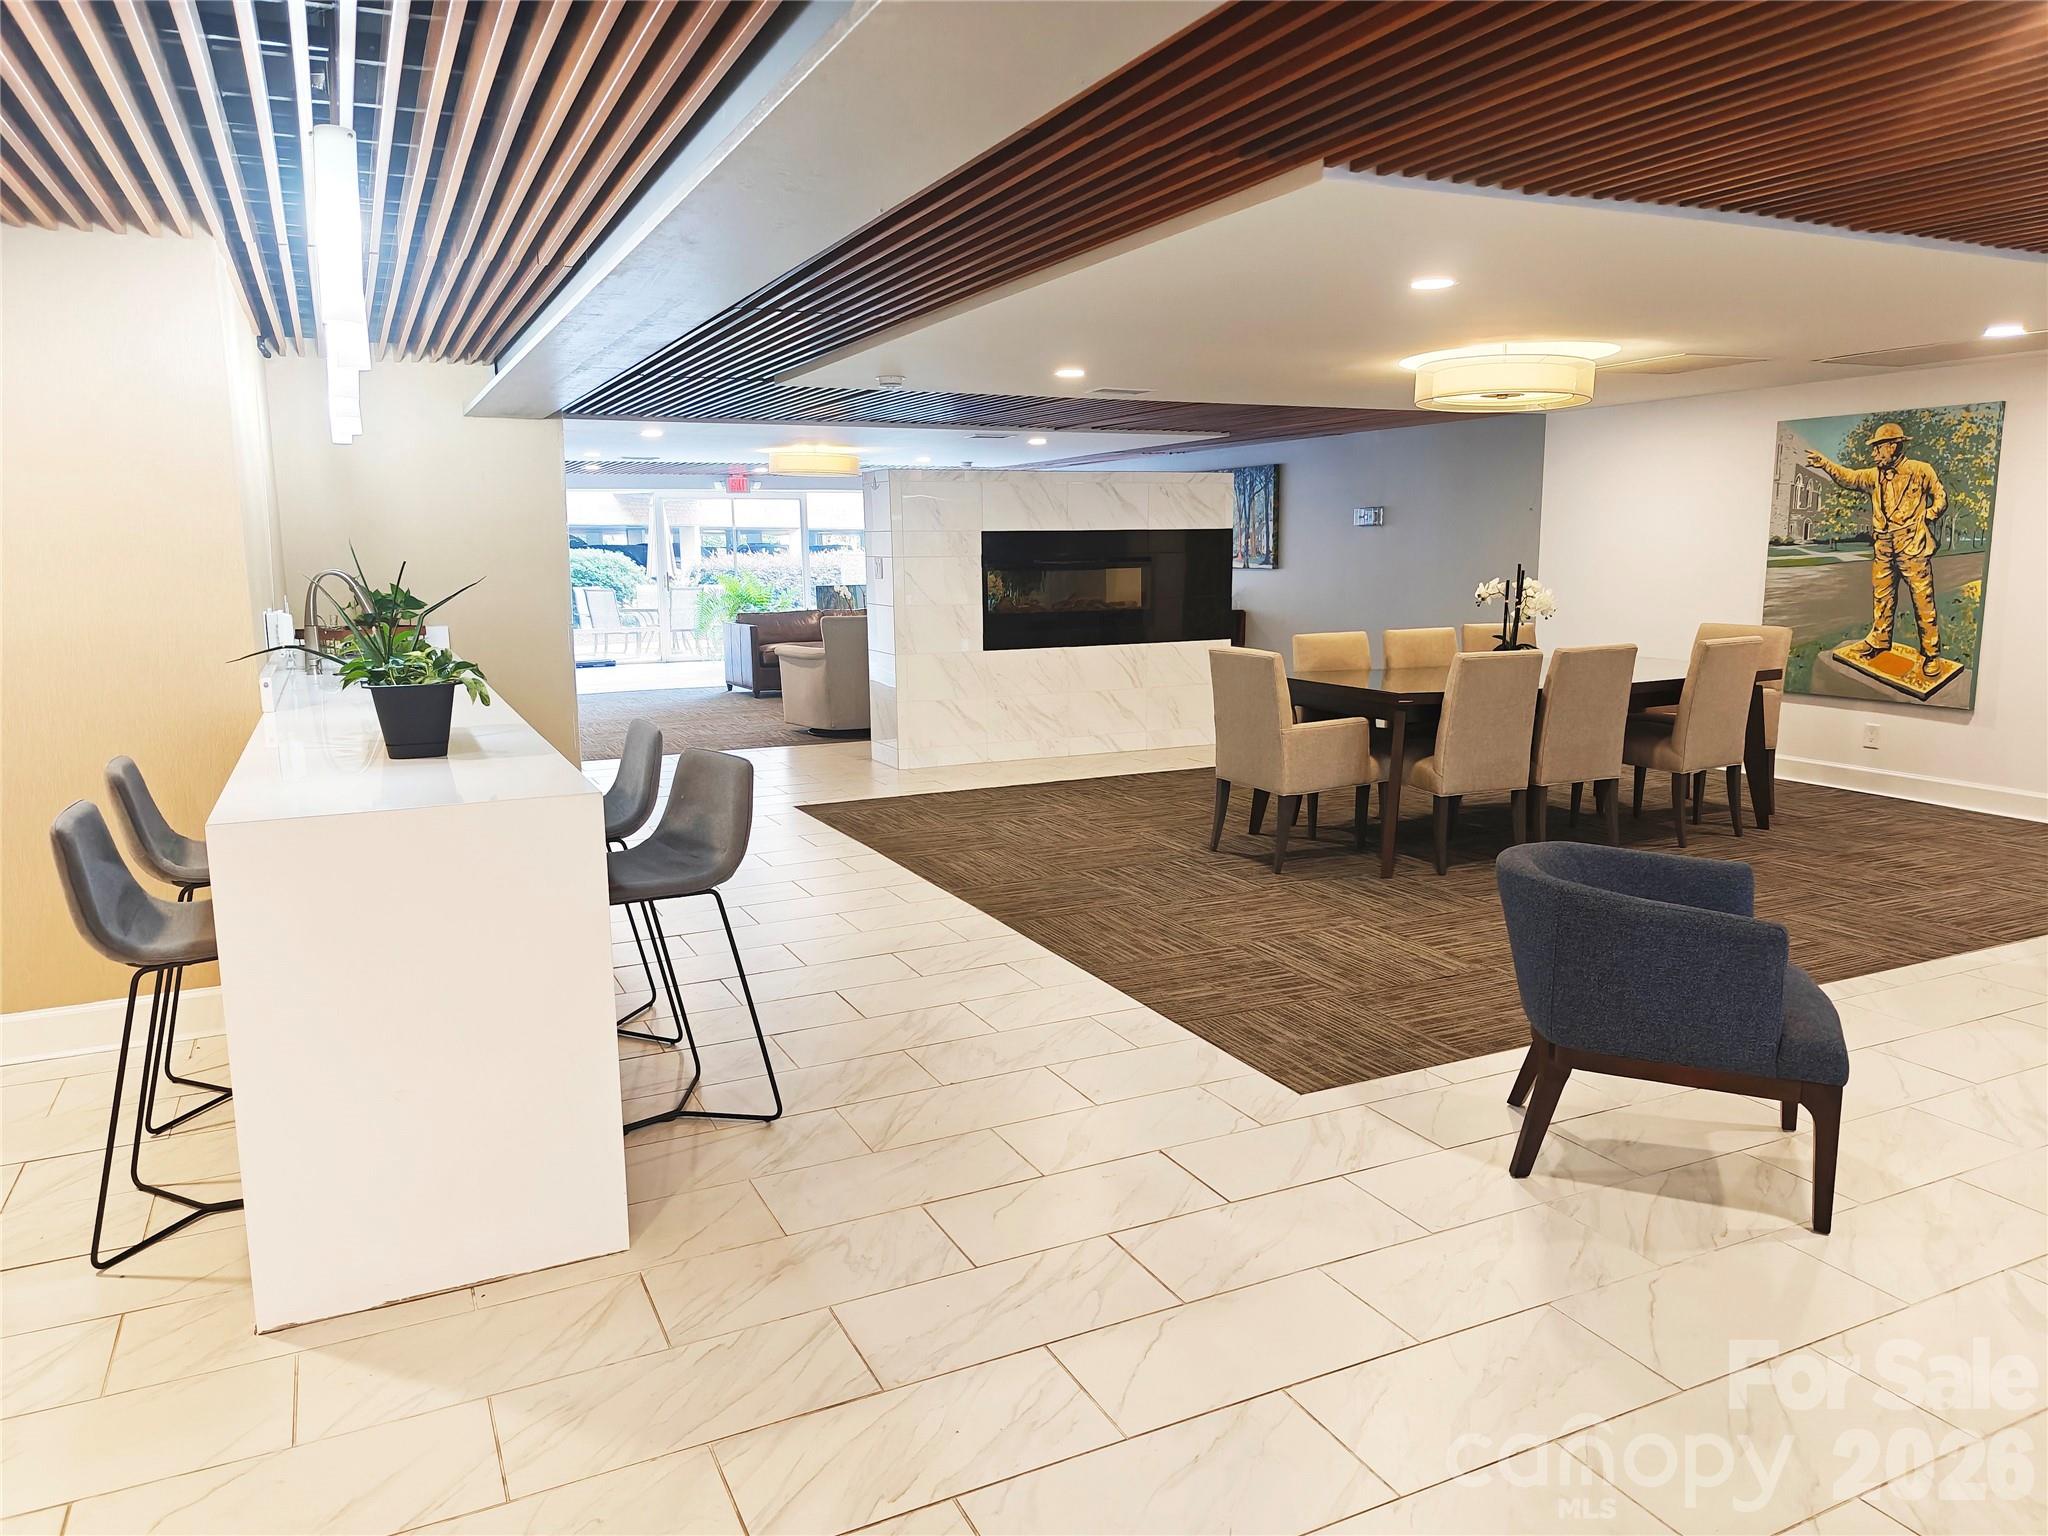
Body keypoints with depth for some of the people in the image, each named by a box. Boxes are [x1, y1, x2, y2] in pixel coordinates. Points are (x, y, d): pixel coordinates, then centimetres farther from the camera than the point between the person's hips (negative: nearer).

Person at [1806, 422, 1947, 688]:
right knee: (1882, 597, 13)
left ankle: (1931, 653, 1)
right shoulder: (1875, 475, 12)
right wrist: (1826, 464, -17)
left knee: (1922, 600, -4)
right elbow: (1849, 477, -3)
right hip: (1883, 547, 6)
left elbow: (1940, 498, 7)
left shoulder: (1920, 471, -1)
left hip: (1913, 546, -5)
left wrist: (1927, 518, -6)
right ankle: (1879, 641, 28)